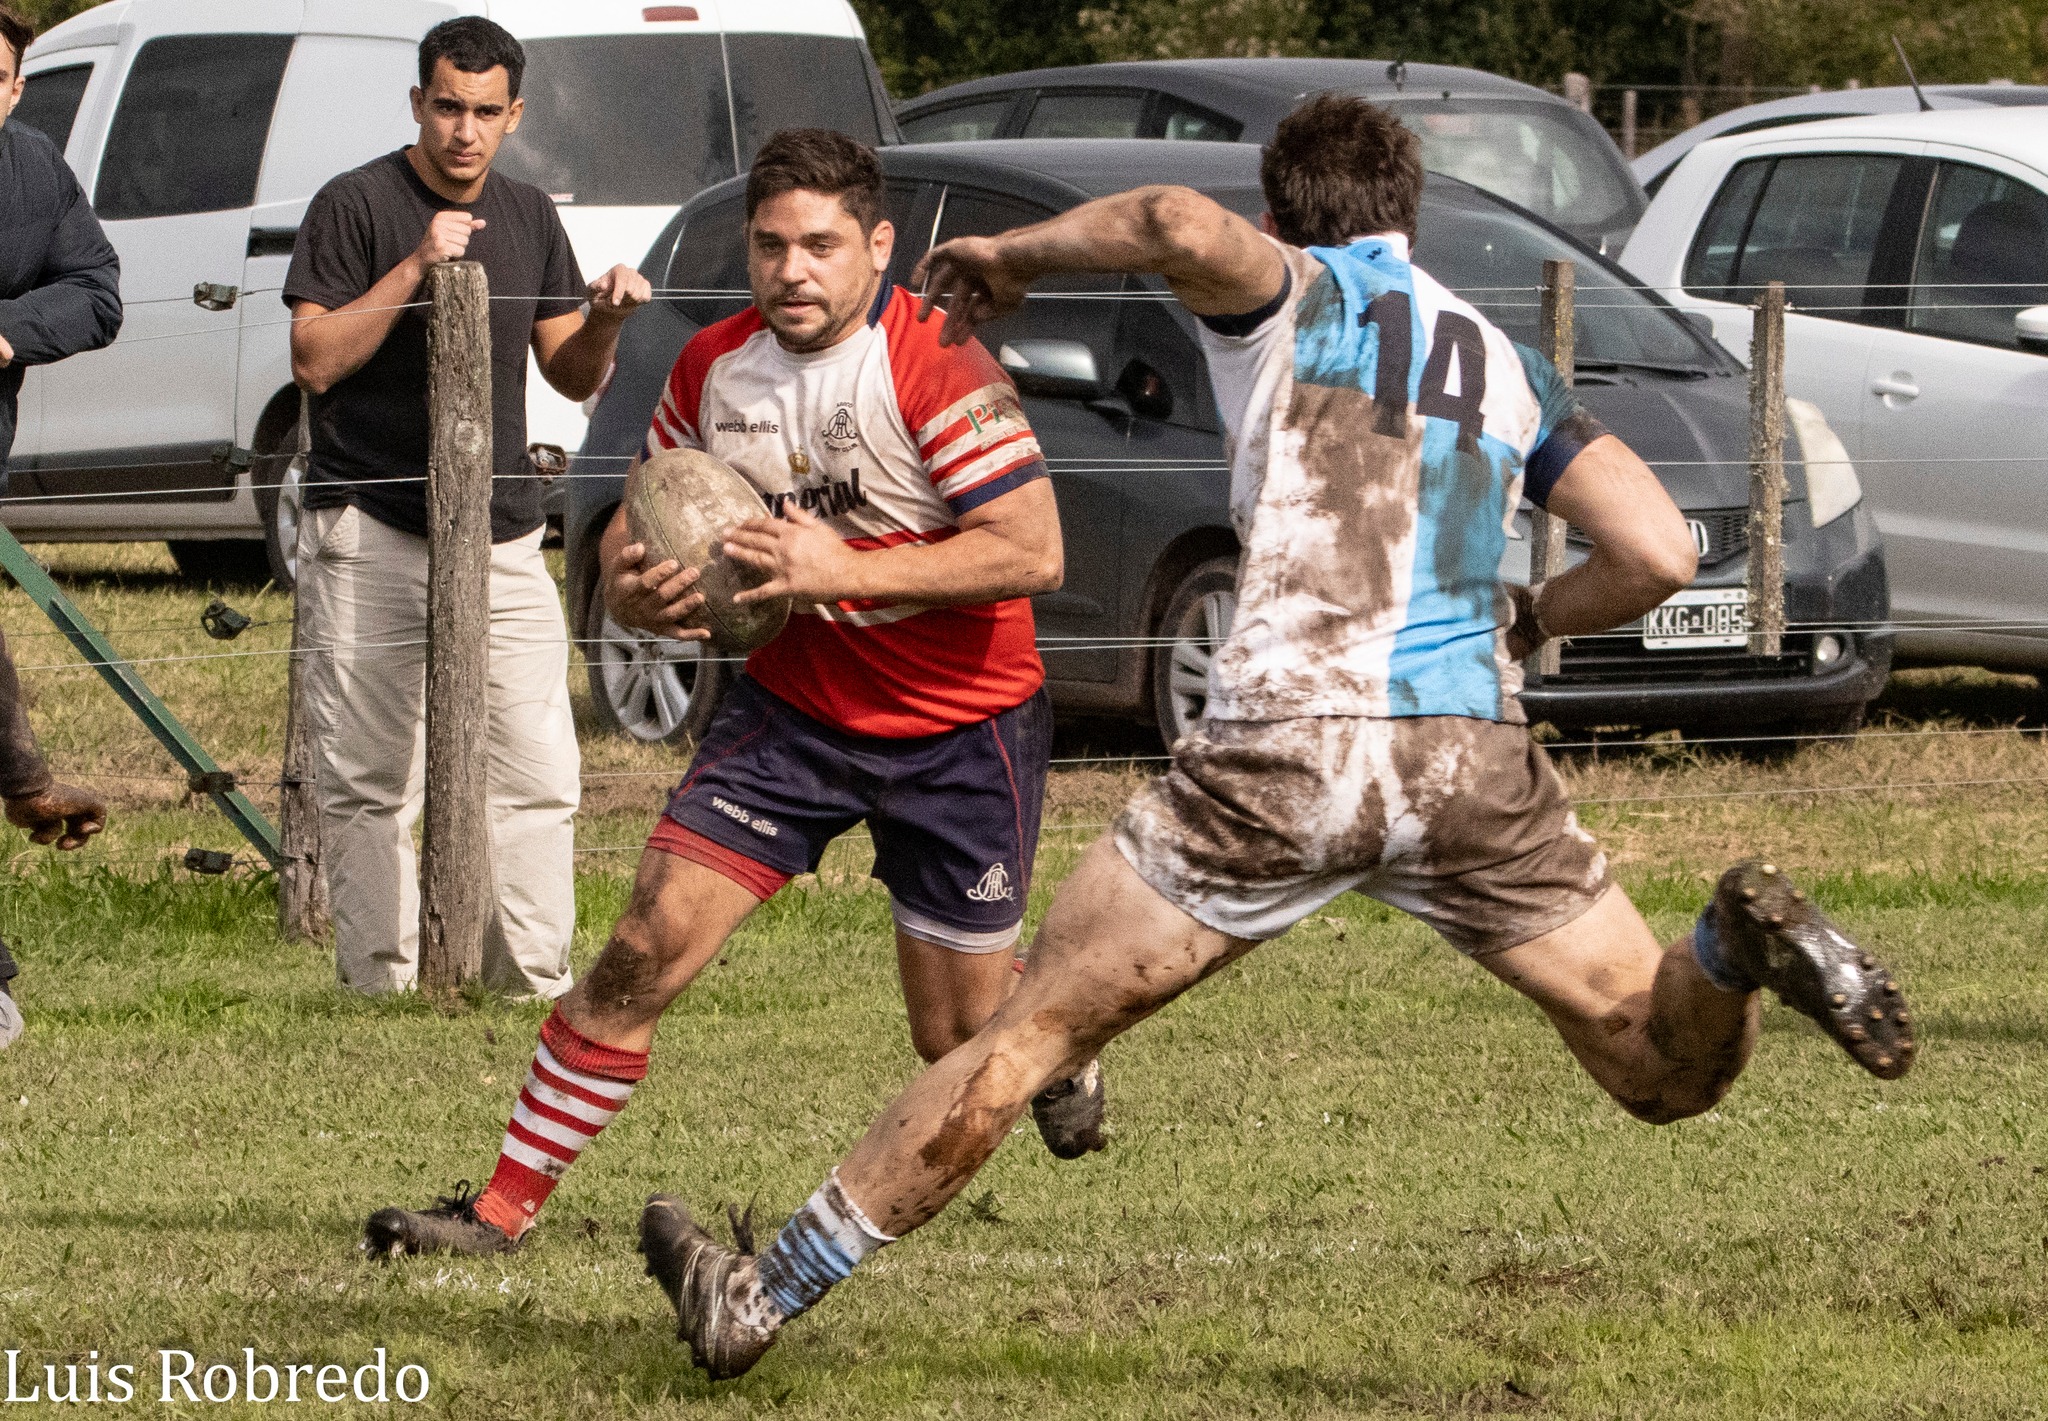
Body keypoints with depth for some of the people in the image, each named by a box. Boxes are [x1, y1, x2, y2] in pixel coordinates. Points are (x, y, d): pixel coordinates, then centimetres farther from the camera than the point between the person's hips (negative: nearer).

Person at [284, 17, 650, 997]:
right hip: (370, 540, -4)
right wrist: (415, 268, -19)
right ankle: (380, 981, 6)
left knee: (539, 774, -4)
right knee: (368, 783, -1)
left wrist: (605, 319, -5)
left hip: (500, 538, 4)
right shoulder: (357, 206, -3)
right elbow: (316, 360, -11)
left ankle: (534, 978, 2)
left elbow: (573, 376, 16)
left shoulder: (528, 218, 14)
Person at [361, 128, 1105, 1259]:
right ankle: (504, 1206, -4)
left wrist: (844, 569, -30)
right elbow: (639, 521, 11)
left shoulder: (934, 368, -20)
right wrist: (634, 593, -14)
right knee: (647, 949, -11)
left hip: (959, 734, -4)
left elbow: (1034, 551, -25)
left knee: (962, 1043, 3)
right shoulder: (714, 368, -1)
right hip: (790, 709, 4)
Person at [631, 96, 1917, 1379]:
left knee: (1033, 1030, 7)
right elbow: (1660, 556, 10)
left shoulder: (1295, 297, 7)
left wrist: (1013, 254, 0)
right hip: (1468, 759, 3)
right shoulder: (1510, 368, 19)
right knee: (1670, 1071, 11)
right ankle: (1745, 943, -23)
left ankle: (761, 1299, 10)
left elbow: (1183, 226, -17)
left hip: (1284, 752, -3)